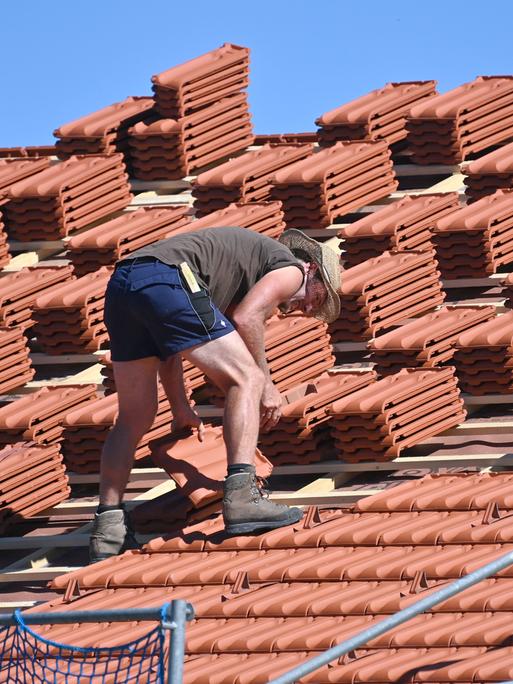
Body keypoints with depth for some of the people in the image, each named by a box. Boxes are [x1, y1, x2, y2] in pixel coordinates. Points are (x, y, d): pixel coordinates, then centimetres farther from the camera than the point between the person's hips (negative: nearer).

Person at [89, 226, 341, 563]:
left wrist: (180, 408, 36)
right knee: (246, 380, -4)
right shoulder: (290, 268, 14)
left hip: (120, 285, 9)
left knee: (134, 418, 16)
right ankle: (242, 498, -16)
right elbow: (246, 319, -5)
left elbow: (168, 344, 35)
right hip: (166, 279, -9)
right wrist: (266, 384, 7)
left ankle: (108, 530, 12)